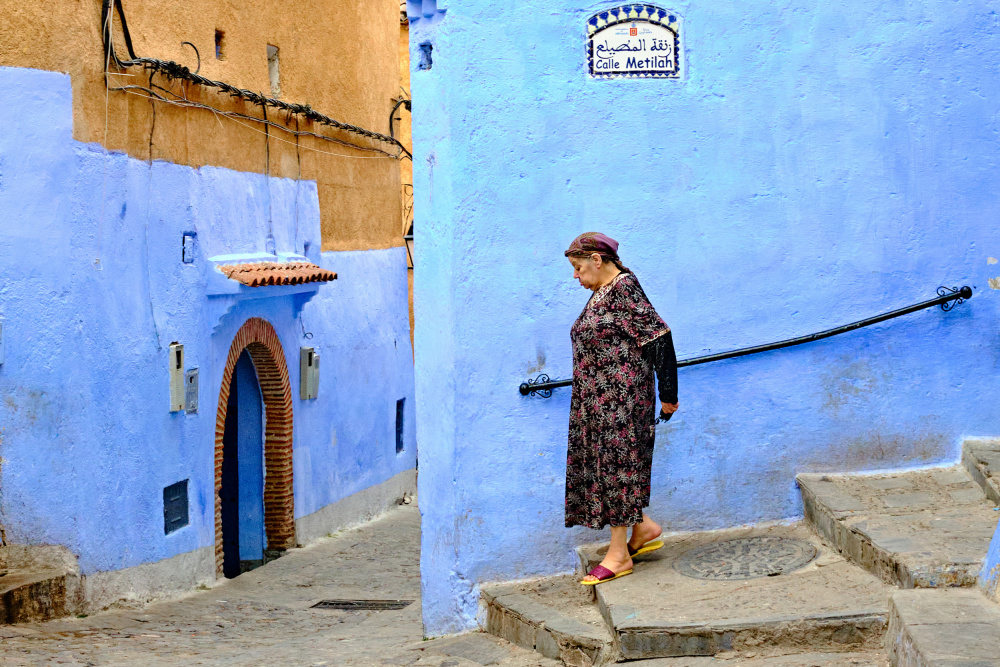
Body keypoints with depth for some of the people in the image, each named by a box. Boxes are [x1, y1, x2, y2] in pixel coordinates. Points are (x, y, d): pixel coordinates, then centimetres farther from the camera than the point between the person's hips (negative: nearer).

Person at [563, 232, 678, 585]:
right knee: (597, 463, 11)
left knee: (615, 465, -5)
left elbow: (659, 337, -18)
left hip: (621, 396, -10)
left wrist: (668, 394, -16)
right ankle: (644, 528, 23)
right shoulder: (601, 293, 14)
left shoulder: (624, 289, -15)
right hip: (596, 398, 10)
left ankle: (619, 553, 2)